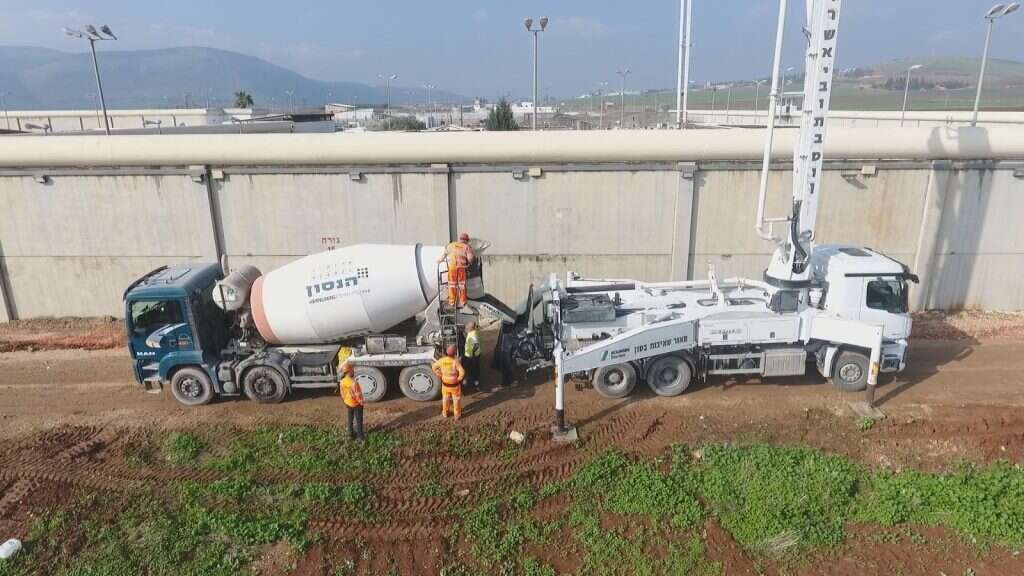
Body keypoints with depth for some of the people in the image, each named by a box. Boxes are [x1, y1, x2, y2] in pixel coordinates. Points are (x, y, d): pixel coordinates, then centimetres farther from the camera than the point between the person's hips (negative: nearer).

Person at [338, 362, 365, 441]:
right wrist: (361, 402, -7)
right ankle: (360, 436, 23)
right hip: (356, 404, -6)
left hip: (348, 403, 6)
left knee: (350, 419, 21)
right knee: (358, 420, 12)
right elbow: (358, 395, -23)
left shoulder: (342, 382, -12)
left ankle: (351, 435, 32)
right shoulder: (354, 382, -33)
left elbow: (343, 394, 2)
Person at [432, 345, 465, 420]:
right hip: (455, 384, -3)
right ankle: (457, 415, 32)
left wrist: (440, 375, 7)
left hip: (445, 384, 3)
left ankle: (445, 413, 41)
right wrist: (459, 379, -15)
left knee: (445, 399, 25)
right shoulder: (455, 361, -28)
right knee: (456, 399, 19)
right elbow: (462, 372, -34)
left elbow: (434, 367, -2)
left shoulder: (442, 360, -15)